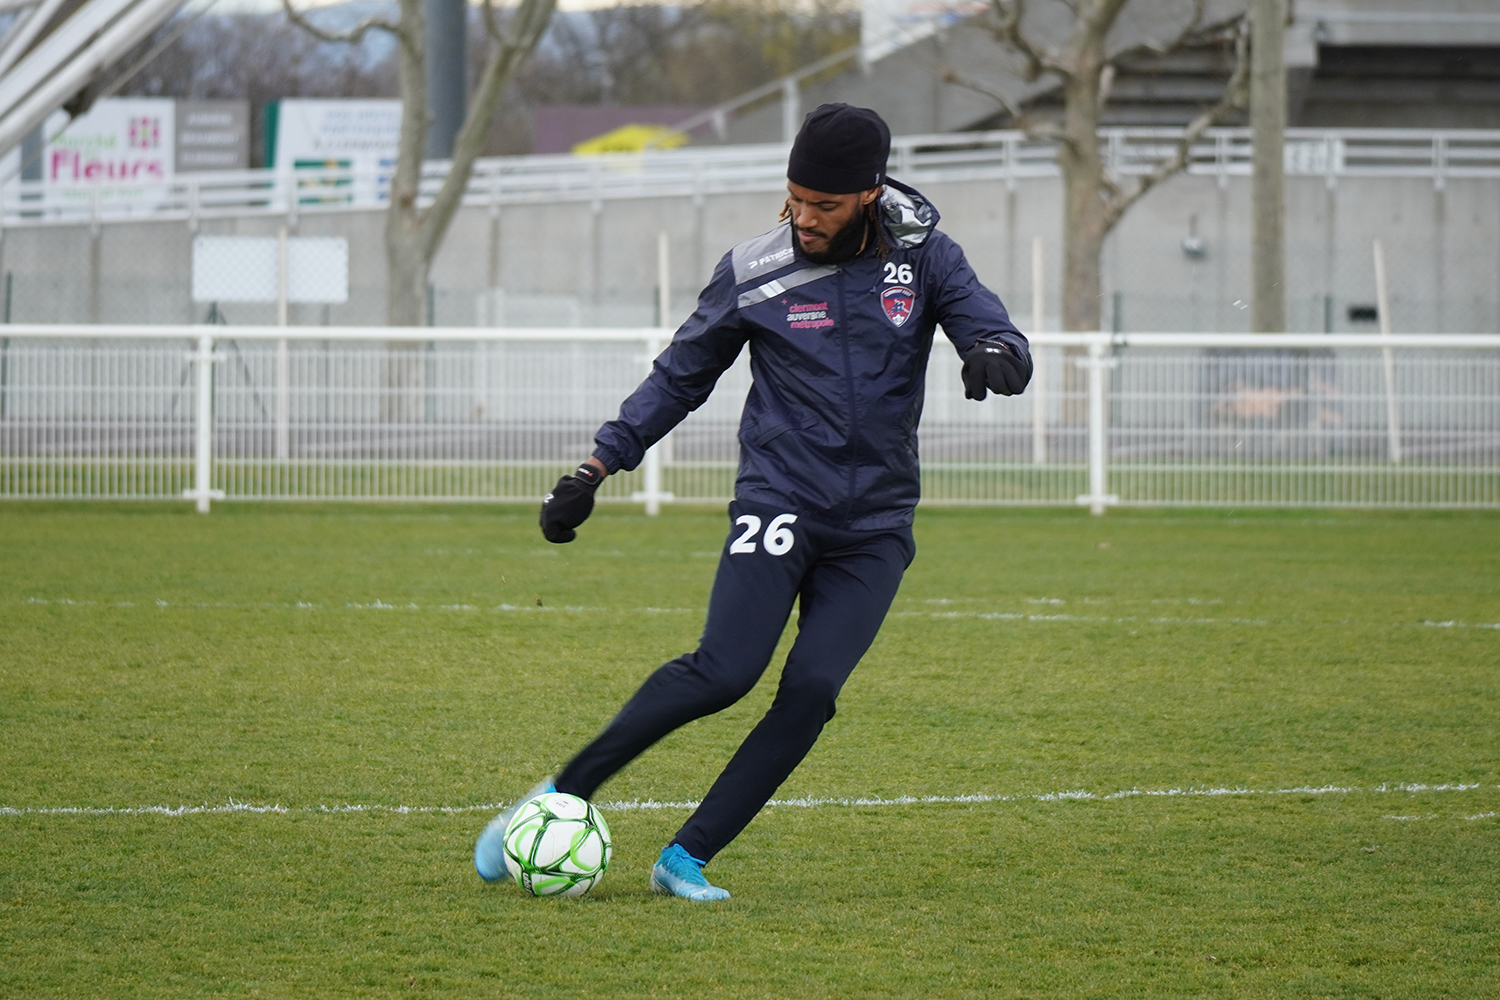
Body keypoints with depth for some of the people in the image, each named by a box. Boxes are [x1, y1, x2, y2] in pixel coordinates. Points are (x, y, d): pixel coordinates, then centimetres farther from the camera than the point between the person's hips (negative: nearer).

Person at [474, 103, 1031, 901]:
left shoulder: (923, 259, 2)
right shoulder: (755, 271, -1)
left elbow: (1001, 337, -1)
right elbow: (680, 376, 9)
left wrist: (994, 353, -27)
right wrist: (596, 468, 5)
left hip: (875, 524, 2)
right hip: (777, 499, -2)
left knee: (812, 688, -16)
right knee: (725, 670, -21)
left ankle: (686, 858, -8)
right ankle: (559, 798, -9)